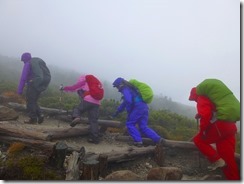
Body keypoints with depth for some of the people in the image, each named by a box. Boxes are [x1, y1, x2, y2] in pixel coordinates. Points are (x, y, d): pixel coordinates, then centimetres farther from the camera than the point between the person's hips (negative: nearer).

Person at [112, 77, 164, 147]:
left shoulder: (125, 90, -2)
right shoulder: (129, 89, 29)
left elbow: (128, 101, -19)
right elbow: (124, 102, 36)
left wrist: (129, 112, -4)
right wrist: (117, 111, 37)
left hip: (138, 107, -9)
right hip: (144, 107, 9)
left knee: (130, 124, 3)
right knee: (143, 127, 8)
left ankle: (138, 141, -4)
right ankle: (158, 139, -2)